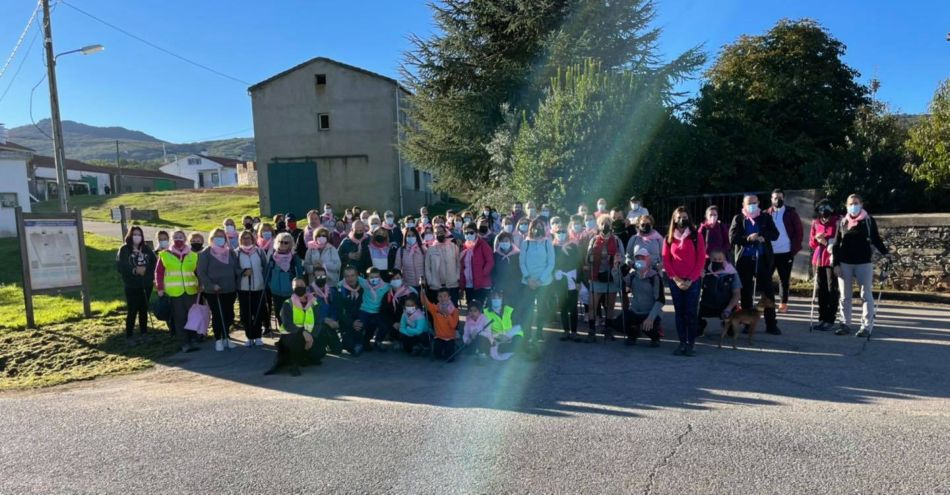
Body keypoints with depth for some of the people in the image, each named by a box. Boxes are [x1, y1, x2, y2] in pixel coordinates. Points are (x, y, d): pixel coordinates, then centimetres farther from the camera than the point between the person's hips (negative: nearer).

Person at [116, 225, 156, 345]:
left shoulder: (146, 248, 6)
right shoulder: (124, 250, -4)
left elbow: (154, 262, 2)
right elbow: (120, 267, -11)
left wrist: (146, 269, -14)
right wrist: (135, 270, -21)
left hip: (146, 284, 3)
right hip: (131, 286, -3)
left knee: (144, 309, 11)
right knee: (132, 311, -3)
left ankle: (144, 333, 23)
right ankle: (129, 336, 6)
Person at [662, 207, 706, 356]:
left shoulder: (696, 236, 2)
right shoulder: (669, 238, 7)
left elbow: (701, 259, -2)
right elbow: (666, 260, 4)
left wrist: (690, 280, -9)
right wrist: (675, 279, -7)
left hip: (693, 281, -2)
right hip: (675, 281, 2)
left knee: (691, 312, -4)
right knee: (679, 312, 4)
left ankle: (690, 344, 1)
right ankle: (682, 343, 8)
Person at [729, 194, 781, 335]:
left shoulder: (766, 217, 9)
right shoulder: (738, 219, 5)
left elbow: (775, 234, 2)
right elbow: (732, 238, -5)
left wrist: (763, 236, -17)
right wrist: (748, 238, -21)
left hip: (762, 259, 1)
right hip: (744, 260, -1)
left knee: (768, 291, 1)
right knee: (746, 293, 6)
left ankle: (771, 325, 7)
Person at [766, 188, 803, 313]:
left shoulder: (791, 213, 2)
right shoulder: (766, 214, 5)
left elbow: (798, 231, 0)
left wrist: (794, 249, -7)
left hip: (786, 252, -1)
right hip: (769, 252, 1)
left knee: (784, 279, 7)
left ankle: (783, 303, 16)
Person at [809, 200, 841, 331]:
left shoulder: (837, 221, -6)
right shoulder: (815, 222, 9)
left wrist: (827, 242, -17)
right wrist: (816, 239, -7)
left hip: (832, 259, -5)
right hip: (818, 259, 5)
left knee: (832, 289, -3)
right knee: (820, 289, 7)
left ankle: (830, 320, 1)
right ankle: (822, 318, 16)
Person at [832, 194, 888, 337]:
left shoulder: (869, 220, 0)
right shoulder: (843, 222, 6)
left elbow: (876, 239, 4)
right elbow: (836, 244, 6)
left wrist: (885, 253, -11)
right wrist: (836, 264, -1)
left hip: (864, 263, -2)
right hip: (845, 264, 3)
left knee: (866, 295, 1)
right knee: (845, 296, 8)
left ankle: (866, 326, 6)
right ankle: (845, 324, 16)